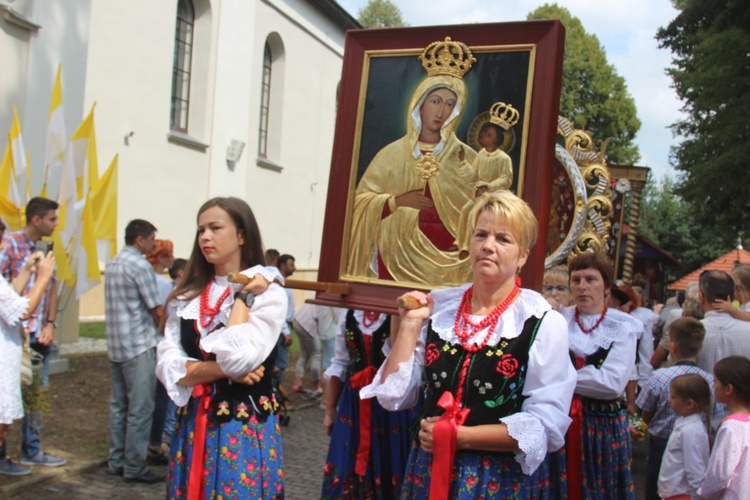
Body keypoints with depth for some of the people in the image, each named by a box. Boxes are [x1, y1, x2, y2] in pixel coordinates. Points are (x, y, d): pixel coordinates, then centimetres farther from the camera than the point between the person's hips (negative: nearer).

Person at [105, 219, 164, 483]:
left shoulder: (113, 264, 14)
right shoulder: (140, 266, -14)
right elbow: (158, 310, -12)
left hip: (116, 344, 9)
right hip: (139, 345, -9)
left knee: (119, 405, 14)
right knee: (140, 409, -4)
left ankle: (116, 461, 20)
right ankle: (134, 467, 0)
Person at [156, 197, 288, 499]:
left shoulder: (268, 293, -9)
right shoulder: (187, 295, 6)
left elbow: (238, 358, -22)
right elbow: (167, 366, -2)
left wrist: (243, 296, -14)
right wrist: (224, 370, -14)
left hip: (244, 428, -5)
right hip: (192, 424, 5)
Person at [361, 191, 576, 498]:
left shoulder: (542, 322, -11)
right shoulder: (438, 307, -1)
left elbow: (546, 426, -15)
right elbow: (394, 397, -1)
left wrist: (457, 435, -16)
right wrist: (410, 325, -9)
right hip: (429, 471, 4)